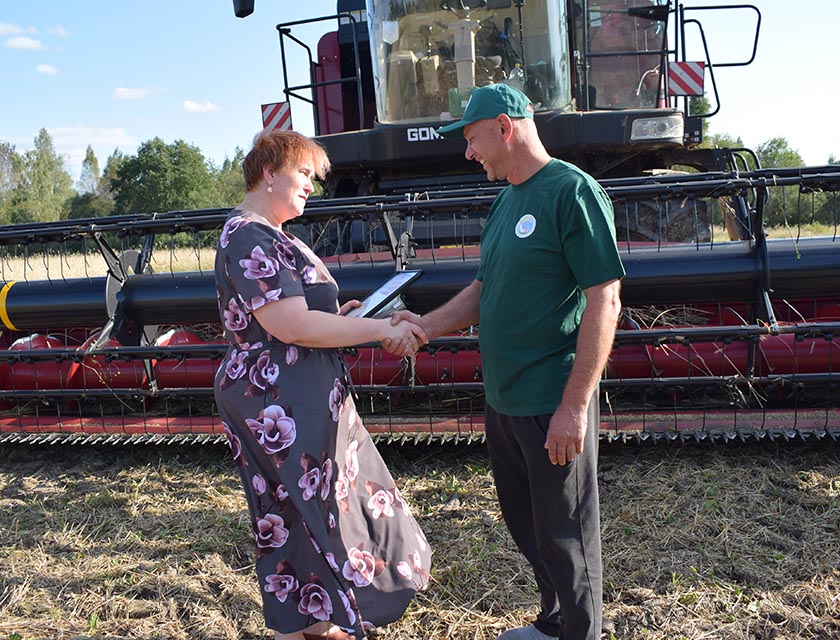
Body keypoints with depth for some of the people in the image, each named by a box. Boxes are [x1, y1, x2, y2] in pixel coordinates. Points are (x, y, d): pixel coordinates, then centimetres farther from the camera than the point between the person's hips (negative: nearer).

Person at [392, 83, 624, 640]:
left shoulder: (573, 191, -15)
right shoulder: (507, 202, 12)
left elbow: (605, 302, -19)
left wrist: (575, 406, -21)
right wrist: (426, 326, 6)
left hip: (553, 405, -9)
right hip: (503, 400, 9)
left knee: (563, 534, 7)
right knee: (525, 524, 21)